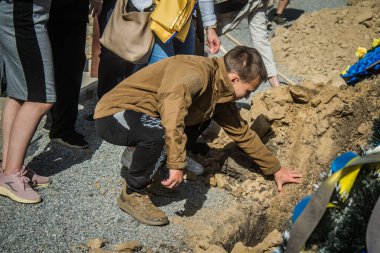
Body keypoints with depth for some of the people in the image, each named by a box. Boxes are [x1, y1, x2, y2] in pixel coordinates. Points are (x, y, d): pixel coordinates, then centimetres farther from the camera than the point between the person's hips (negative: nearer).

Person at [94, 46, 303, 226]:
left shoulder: (220, 92, 4)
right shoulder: (195, 74, -26)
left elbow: (242, 133, 13)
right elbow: (171, 109, -44)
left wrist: (275, 169, 17)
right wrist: (176, 165, -43)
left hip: (147, 118, 9)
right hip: (113, 114, -9)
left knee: (203, 114, 7)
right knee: (161, 133, -36)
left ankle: (140, 158, 8)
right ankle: (132, 194, -12)